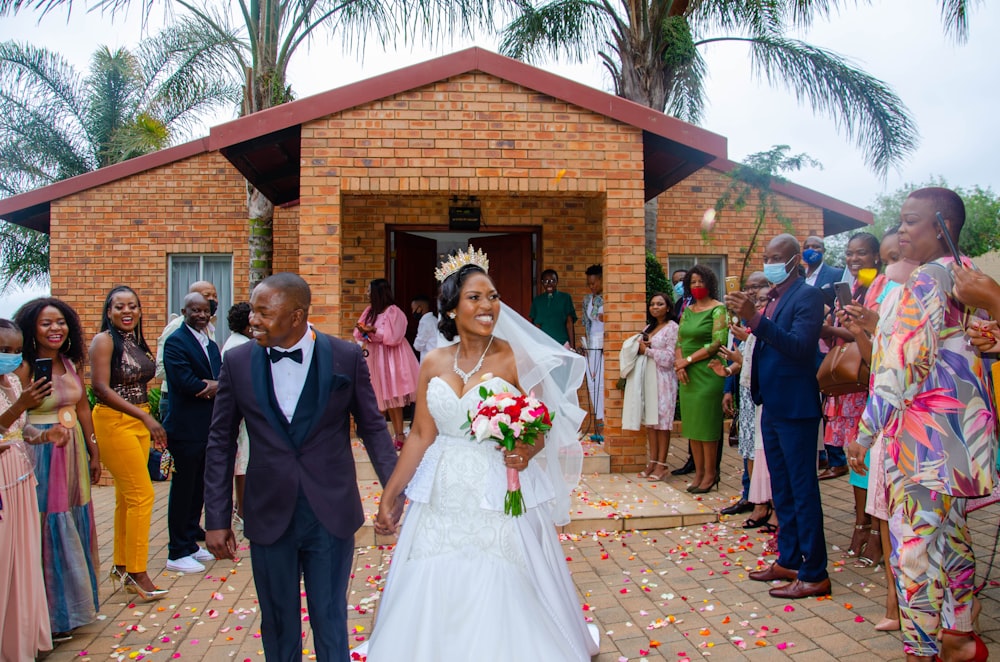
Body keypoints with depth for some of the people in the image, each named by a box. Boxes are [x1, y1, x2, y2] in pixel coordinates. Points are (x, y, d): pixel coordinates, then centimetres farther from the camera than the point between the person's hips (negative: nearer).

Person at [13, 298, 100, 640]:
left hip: (73, 453, 7)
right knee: (49, 531, 4)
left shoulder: (71, 363, 5)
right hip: (42, 455, -6)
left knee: (74, 527, 16)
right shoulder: (25, 368, -14)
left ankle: (73, 602, 33)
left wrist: (94, 453, 14)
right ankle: (52, 614, 20)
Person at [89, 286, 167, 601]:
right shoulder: (104, 340, -10)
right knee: (142, 494, -8)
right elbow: (101, 388, -18)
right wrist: (146, 417, -23)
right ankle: (136, 573, 0)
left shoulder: (136, 342, 11)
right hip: (114, 422, -7)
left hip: (139, 422, 7)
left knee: (127, 497, 12)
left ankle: (121, 566, 23)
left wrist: (148, 421, 9)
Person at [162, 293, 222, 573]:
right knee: (183, 490, 0)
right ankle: (177, 553, 9)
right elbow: (186, 382, -22)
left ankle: (191, 542, 27)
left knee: (199, 489, 15)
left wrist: (213, 386, -15)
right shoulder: (175, 342, -11)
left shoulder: (211, 345, 15)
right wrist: (213, 386, -7)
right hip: (187, 429, -8)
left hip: (209, 429, 8)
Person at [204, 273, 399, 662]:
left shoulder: (347, 357, -7)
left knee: (330, 619, 12)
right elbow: (221, 444, 3)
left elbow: (373, 428, 1)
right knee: (278, 622, 15)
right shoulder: (238, 362, -2)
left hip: (331, 514, -1)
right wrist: (217, 519, 1)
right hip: (269, 516, 2)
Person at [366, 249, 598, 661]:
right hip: (443, 499, 3)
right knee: (436, 600, 11)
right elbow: (421, 436, 6)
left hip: (499, 498, -3)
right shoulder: (434, 364, 2)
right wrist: (389, 496, 6)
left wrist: (528, 451, -24)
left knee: (499, 601, 5)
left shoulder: (514, 358, -7)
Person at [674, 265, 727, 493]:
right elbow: (679, 341, 13)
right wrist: (679, 364, -5)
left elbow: (718, 342, -15)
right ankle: (698, 472, 16)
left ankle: (710, 474, 7)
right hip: (687, 374, 7)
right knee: (692, 424, 8)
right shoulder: (688, 310, 14)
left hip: (707, 372, -7)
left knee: (706, 424, -3)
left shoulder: (718, 309, -6)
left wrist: (688, 360, -11)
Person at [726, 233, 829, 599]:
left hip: (795, 407, -9)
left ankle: (814, 575, 5)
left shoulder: (807, 295, -11)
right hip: (772, 405, 9)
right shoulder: (771, 297, 14)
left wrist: (755, 318, -32)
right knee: (781, 489, 16)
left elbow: (799, 346, -25)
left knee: (802, 490, -3)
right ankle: (788, 561, 27)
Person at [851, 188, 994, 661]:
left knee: (913, 539, -4)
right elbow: (980, 345, 18)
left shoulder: (925, 280, -14)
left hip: (924, 427, -10)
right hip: (960, 427, 10)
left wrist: (867, 429, -15)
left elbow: (902, 362, -18)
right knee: (951, 533, 17)